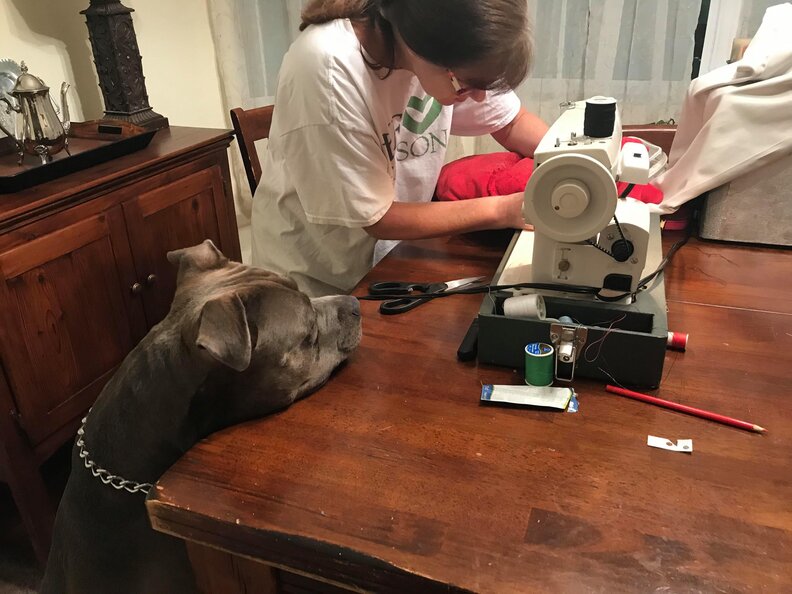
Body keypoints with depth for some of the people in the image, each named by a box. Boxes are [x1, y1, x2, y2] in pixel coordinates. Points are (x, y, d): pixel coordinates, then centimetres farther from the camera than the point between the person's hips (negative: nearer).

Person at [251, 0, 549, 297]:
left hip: (391, 253, 5)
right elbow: (376, 218, -23)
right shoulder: (327, 71, -31)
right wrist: (502, 210, -22)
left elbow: (511, 123, 3)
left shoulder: (450, 46, -13)